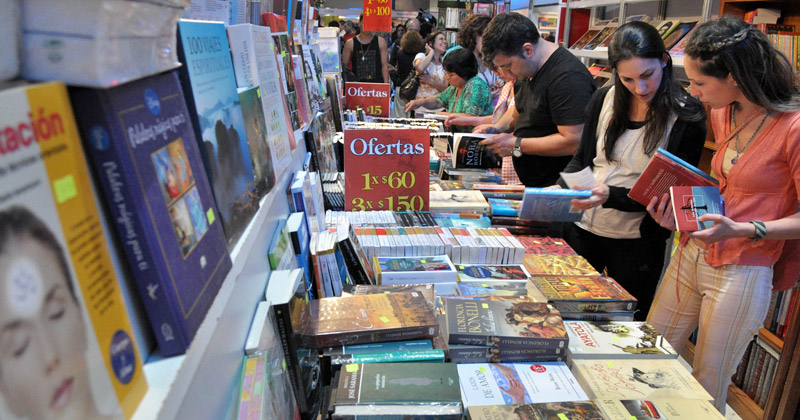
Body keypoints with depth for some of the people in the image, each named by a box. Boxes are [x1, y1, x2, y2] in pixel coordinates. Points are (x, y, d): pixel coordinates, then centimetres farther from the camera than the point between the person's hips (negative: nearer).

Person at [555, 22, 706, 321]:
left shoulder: (687, 118, -12)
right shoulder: (605, 99, -1)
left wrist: (611, 196, -28)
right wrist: (560, 188, -12)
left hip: (637, 243, -3)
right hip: (583, 228, 4)